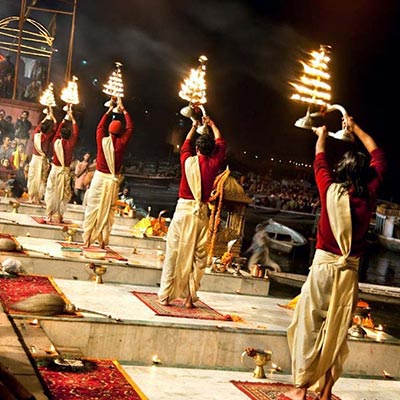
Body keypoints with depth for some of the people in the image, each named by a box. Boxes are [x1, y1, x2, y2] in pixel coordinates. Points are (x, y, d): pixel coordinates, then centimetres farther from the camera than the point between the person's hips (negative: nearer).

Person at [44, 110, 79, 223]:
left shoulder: (56, 141, -5)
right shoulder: (71, 144, -10)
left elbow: (58, 130, 13)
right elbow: (76, 133, 4)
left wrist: (64, 119, 24)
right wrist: (72, 118, 13)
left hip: (55, 169, 1)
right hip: (65, 171, -1)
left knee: (51, 191, 9)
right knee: (62, 193, 5)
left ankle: (50, 215, 9)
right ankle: (59, 216, 6)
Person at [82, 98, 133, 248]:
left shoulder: (102, 140, -6)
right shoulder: (121, 143, -7)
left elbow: (100, 126, 15)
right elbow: (130, 128, 8)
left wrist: (109, 111, 24)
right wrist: (123, 109, 15)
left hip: (99, 178, 0)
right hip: (113, 180, 0)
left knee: (93, 209, 6)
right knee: (108, 211, 6)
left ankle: (87, 240, 8)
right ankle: (103, 241, 8)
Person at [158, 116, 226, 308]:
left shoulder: (188, 161, -3)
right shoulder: (213, 164, -1)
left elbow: (185, 146, 21)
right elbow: (221, 144, 19)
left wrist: (194, 127, 36)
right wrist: (212, 125, 32)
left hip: (184, 209, -1)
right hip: (201, 212, 1)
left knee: (174, 253, 3)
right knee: (197, 255, 7)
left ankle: (166, 295, 6)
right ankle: (190, 297, 8)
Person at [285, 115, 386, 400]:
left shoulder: (332, 192, -8)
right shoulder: (369, 195, -2)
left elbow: (320, 162, 11)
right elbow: (378, 156, 13)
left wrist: (322, 136, 29)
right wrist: (356, 128, 23)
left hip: (324, 267, -3)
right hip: (350, 272, 3)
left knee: (309, 328, 4)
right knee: (337, 333, 9)